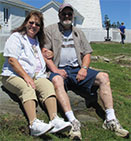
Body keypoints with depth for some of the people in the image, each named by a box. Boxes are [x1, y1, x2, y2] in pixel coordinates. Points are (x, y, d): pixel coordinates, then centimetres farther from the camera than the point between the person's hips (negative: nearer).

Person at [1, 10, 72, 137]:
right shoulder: (16, 37, 7)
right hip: (14, 75, -5)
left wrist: (48, 54, 17)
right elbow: (12, 60, -6)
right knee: (27, 89, -36)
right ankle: (34, 124, -53)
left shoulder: (38, 40, 28)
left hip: (36, 76, 5)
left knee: (48, 85, -28)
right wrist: (26, 77, -16)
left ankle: (54, 120, -44)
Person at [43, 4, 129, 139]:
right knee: (56, 80, -39)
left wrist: (84, 68, -3)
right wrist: (55, 69, -15)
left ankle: (110, 120, -22)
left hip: (77, 69, 4)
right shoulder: (50, 30, 11)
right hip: (59, 69, -4)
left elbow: (87, 53, 17)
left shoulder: (78, 32, 23)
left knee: (103, 77, -17)